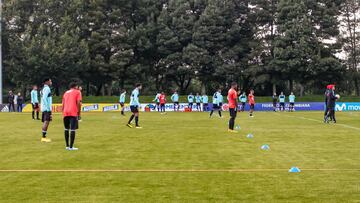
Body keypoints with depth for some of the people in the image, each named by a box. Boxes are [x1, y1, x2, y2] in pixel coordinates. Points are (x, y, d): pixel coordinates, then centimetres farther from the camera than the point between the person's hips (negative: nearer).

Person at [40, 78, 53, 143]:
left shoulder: (44, 89, 19)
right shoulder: (47, 88, -10)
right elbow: (44, 98, -20)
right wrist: (48, 108, -21)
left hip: (44, 108, 10)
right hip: (47, 109, -10)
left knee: (45, 122, 12)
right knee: (46, 122, -12)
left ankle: (44, 137, 14)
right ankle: (44, 137, -14)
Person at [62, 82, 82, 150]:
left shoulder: (66, 93, 24)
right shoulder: (77, 92, 9)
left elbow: (63, 104, 19)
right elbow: (78, 103, -4)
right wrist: (79, 113, 0)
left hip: (65, 113, 5)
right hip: (73, 113, -5)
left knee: (66, 129, 16)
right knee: (73, 129, -6)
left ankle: (67, 146, 20)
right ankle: (71, 147, -9)